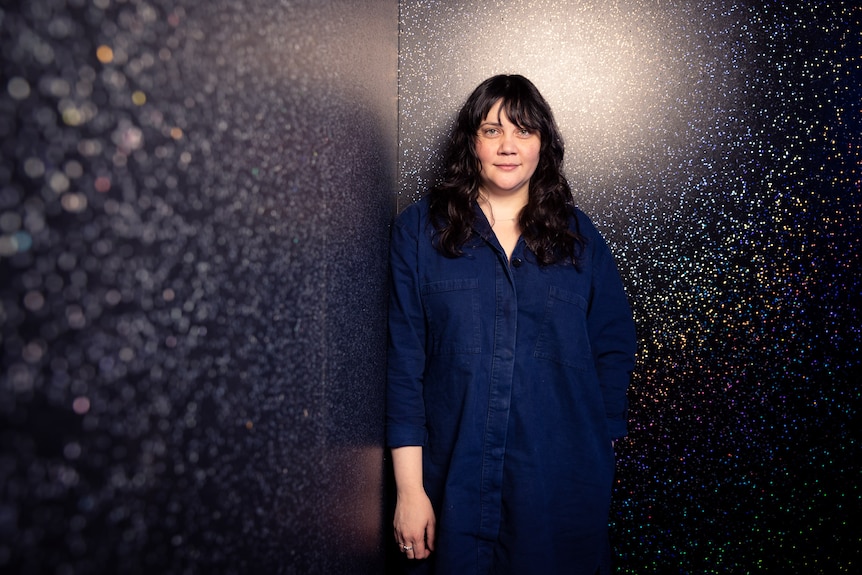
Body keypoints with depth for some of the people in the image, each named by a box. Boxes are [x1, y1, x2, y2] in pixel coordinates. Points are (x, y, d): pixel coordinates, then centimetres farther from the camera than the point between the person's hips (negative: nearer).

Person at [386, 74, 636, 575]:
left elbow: (613, 350, 7)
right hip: (453, 485, -1)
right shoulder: (420, 230, -1)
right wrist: (409, 487, -8)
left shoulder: (578, 236, 5)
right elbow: (403, 360, -5)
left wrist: (598, 464, 2)